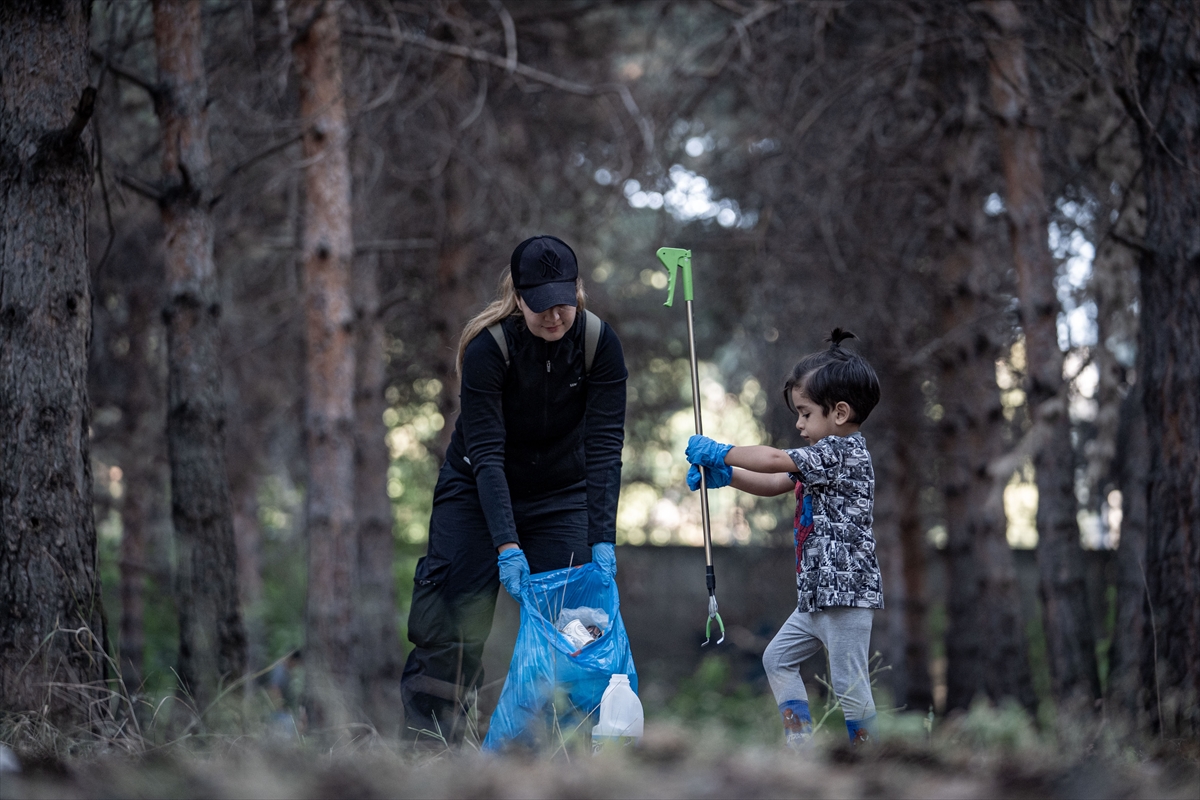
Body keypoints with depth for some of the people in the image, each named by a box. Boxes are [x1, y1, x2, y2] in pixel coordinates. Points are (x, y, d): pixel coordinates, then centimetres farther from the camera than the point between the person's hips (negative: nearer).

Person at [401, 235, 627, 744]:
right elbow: (486, 453, -28)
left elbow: (604, 447, -21)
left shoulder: (600, 343, -18)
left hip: (561, 496, 2)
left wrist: (602, 540, -31)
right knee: (455, 626, -10)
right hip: (478, 493, -2)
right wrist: (506, 544, -38)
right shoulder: (488, 346, -25)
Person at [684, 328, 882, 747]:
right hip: (818, 593, 11)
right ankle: (801, 746, 19)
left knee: (848, 682, -7)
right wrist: (725, 475, 5)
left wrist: (718, 452, -11)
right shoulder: (824, 456, 16)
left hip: (846, 590, -11)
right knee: (778, 658, 18)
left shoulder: (844, 451, -15)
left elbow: (774, 459, -20)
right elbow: (773, 484, 19)